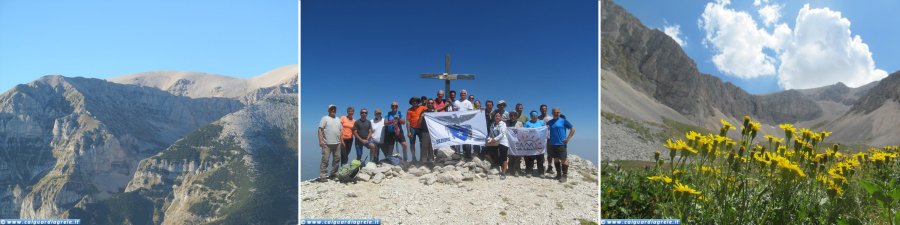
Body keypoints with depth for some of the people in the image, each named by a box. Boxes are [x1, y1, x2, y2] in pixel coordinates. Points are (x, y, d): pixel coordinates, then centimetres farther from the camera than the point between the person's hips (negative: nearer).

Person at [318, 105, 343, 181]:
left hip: (337, 143, 6)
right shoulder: (325, 118, 1)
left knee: (337, 159, 9)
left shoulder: (338, 120, 19)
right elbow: (320, 130, -6)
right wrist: (320, 140, -16)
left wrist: (342, 141, 12)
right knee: (325, 160, -8)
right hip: (327, 143, -6)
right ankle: (323, 176, -7)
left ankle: (334, 173, 19)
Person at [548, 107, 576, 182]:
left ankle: (564, 175, 1)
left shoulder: (563, 120, -3)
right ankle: (558, 174, 22)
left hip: (561, 144, -5)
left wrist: (568, 138, -9)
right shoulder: (550, 122, 10)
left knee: (563, 160, -5)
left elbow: (573, 129, -3)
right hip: (553, 144, 5)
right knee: (556, 159, 12)